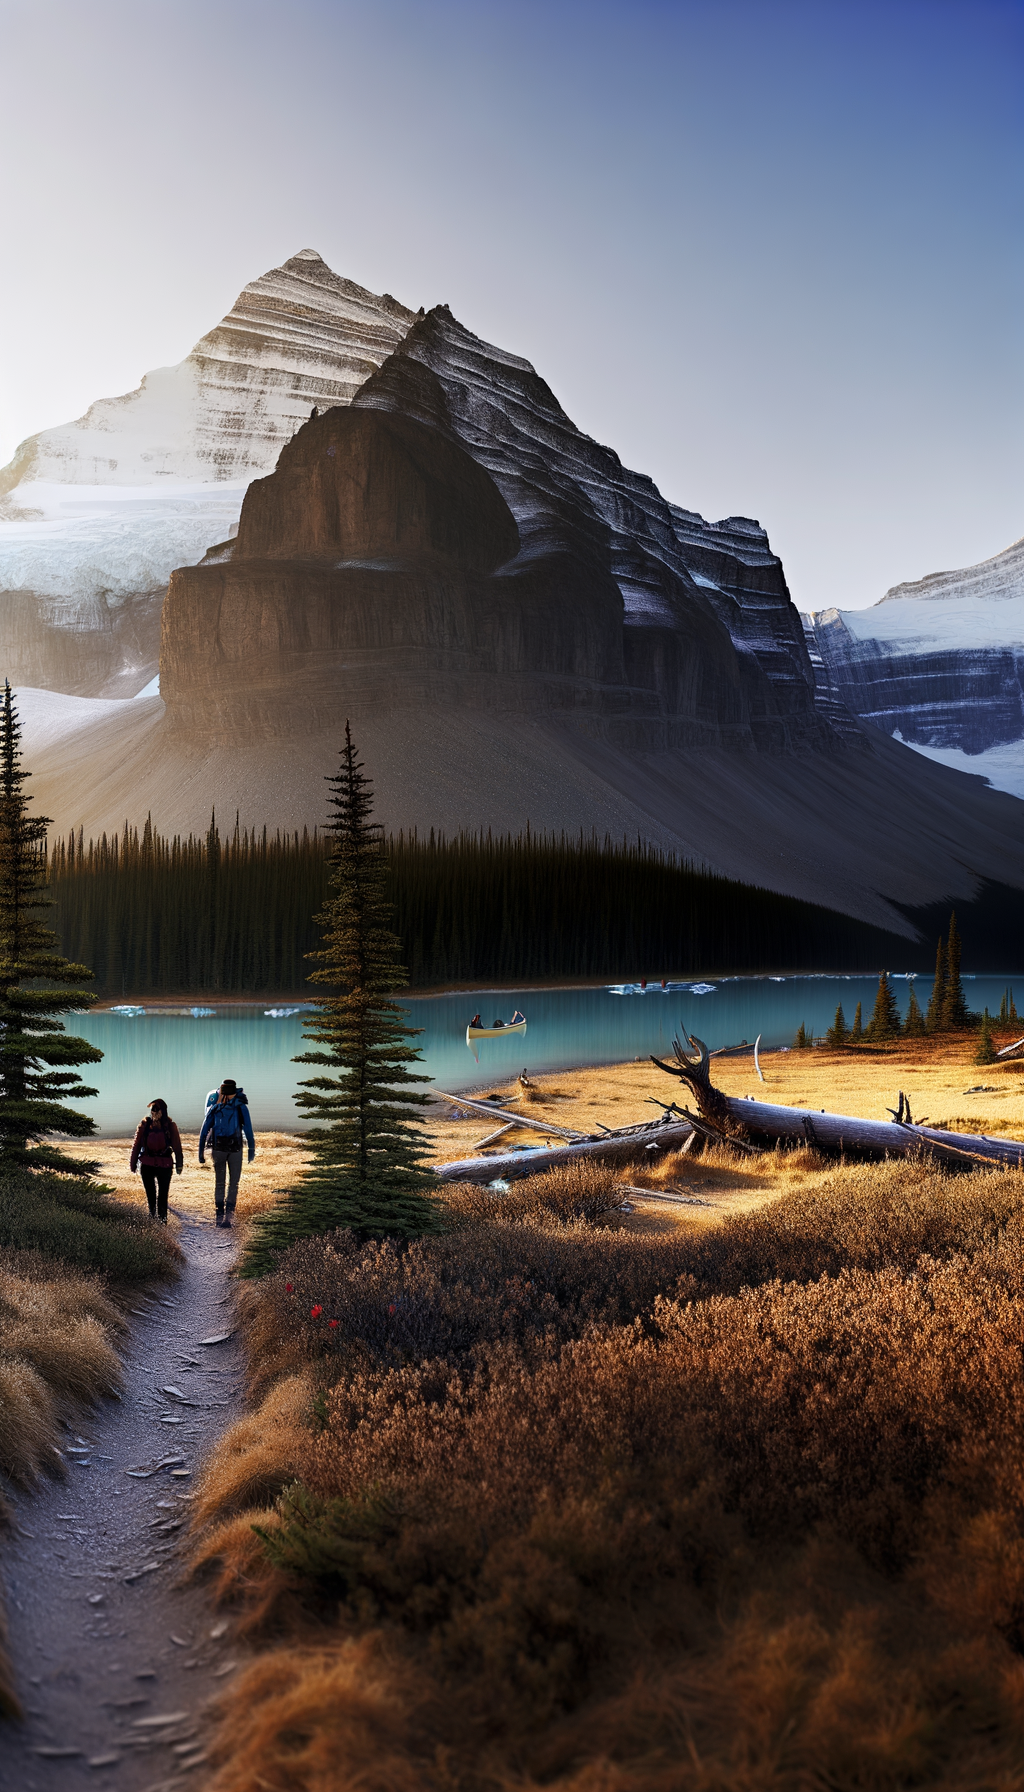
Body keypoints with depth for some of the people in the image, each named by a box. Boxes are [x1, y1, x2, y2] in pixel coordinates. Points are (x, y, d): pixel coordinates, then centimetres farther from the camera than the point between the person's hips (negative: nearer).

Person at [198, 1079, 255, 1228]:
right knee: (233, 1183, 6)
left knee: (219, 1182, 12)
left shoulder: (214, 1108, 5)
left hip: (217, 1148, 1)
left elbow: (204, 1130, 3)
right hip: (235, 1149, -1)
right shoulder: (241, 1108, 0)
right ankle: (228, 1214, -2)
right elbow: (248, 1130, -4)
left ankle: (219, 1215, 8)